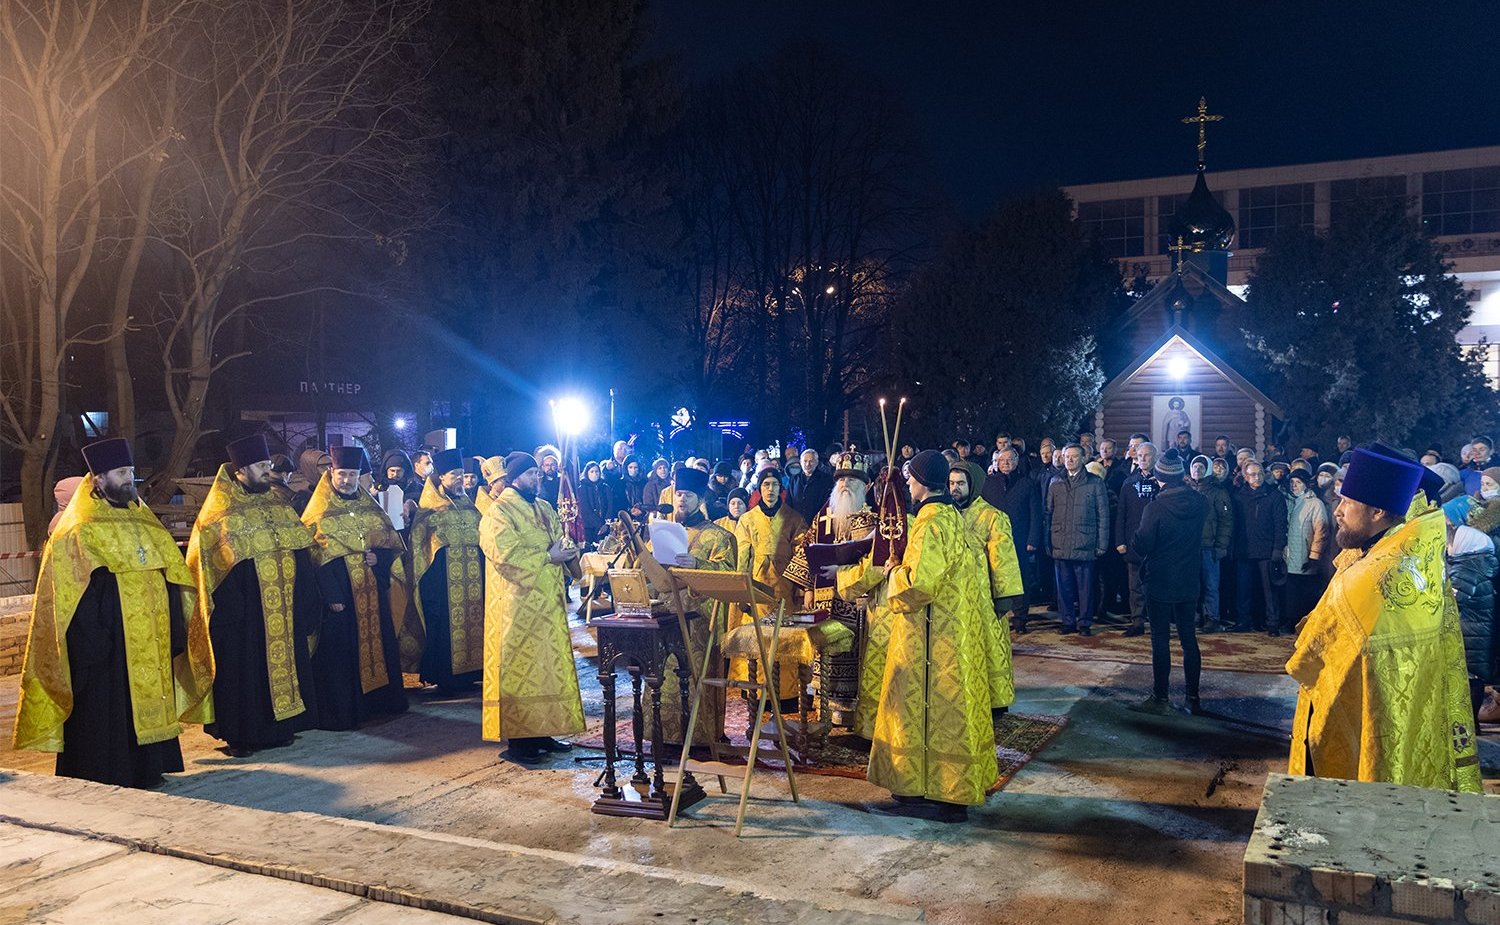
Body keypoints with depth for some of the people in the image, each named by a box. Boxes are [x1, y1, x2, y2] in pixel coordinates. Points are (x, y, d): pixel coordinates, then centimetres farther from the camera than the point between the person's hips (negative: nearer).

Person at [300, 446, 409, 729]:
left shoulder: (370, 507, 12)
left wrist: (379, 557, -9)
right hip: (339, 593, -5)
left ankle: (380, 699, 23)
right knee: (340, 650, -3)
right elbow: (314, 556, -10)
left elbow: (392, 541, 13)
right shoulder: (319, 513, -3)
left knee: (378, 641, 11)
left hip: (373, 592, 5)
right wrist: (332, 596, -17)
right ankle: (342, 710, 5)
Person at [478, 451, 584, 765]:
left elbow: (560, 541, 17)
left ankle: (541, 732, 20)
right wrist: (548, 557, -19)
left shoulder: (544, 509, 15)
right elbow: (505, 555, -21)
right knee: (519, 666, -4)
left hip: (547, 602, 8)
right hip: (517, 604, -8)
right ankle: (517, 739, 2)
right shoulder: (500, 512, -10)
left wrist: (568, 552, -6)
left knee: (549, 664, 10)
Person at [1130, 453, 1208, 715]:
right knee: (1189, 639, 13)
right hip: (1190, 583, 5)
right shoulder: (1199, 503, -4)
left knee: (1160, 641, 5)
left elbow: (1140, 546, -18)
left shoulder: (1155, 508, -20)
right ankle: (1193, 698, 19)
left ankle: (1160, 698, 12)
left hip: (1160, 584, -5)